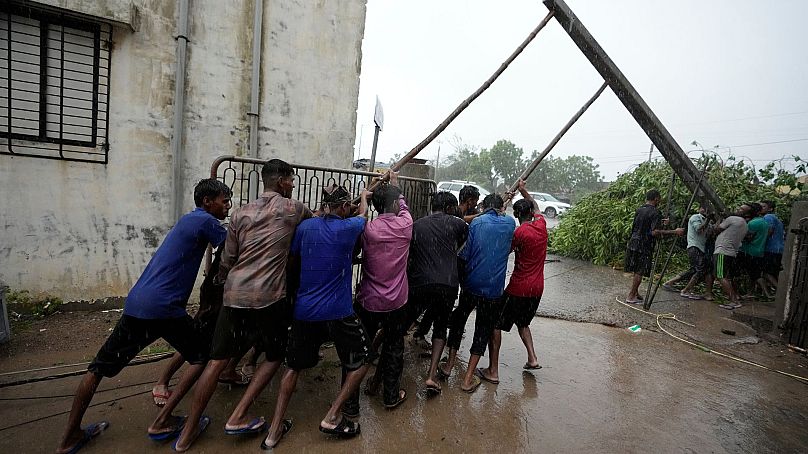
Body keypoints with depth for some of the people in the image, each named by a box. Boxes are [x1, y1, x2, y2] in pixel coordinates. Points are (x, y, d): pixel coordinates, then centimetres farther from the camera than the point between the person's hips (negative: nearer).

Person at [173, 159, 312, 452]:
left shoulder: (240, 213, 12)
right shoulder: (292, 208, 1)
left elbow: (227, 260, 13)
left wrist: (221, 283, 30)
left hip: (234, 293, 5)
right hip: (268, 296, -5)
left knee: (217, 361, 15)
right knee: (275, 356, 17)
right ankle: (237, 418, 15)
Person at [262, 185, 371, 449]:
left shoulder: (305, 226, 0)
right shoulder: (348, 228, -7)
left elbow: (292, 260, 12)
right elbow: (363, 214, 16)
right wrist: (364, 197, 36)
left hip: (304, 311, 4)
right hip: (338, 312, -4)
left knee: (294, 366, 21)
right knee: (360, 362, 17)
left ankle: (274, 431, 22)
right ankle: (332, 417, 11)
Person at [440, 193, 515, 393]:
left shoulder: (476, 222, -2)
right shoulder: (510, 223, 4)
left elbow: (465, 253, -7)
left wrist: (459, 275, 7)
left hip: (471, 284, 0)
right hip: (494, 288, 0)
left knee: (458, 319, 21)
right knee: (484, 329, 11)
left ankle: (449, 365, 27)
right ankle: (468, 378, 15)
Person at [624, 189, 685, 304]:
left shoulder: (639, 210, 11)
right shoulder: (655, 213, -12)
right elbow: (654, 232, -21)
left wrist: (660, 221, 31)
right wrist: (675, 232, -17)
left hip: (633, 242, 7)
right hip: (644, 245, -7)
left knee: (636, 270, 16)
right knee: (640, 272, -1)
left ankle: (635, 293, 24)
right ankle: (631, 297, 1)